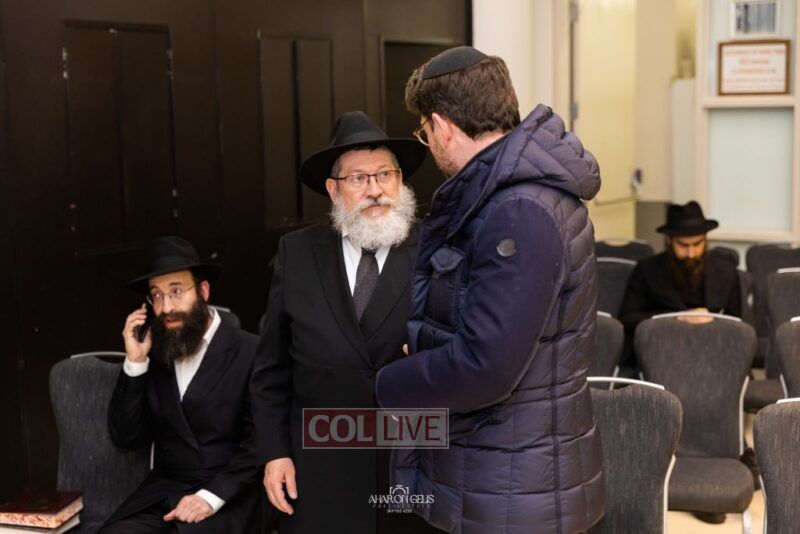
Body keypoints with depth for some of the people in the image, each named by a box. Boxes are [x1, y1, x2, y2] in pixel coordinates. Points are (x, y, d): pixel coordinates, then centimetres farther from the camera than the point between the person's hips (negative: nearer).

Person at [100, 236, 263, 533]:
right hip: (160, 494, 4)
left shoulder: (249, 352, -5)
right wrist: (135, 363, -3)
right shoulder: (153, 355, 10)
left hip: (226, 501, -4)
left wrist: (211, 497, -18)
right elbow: (126, 439, 6)